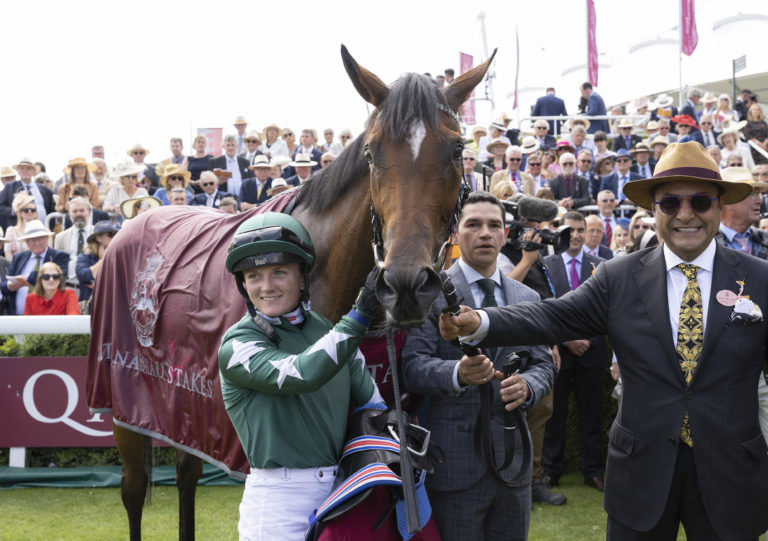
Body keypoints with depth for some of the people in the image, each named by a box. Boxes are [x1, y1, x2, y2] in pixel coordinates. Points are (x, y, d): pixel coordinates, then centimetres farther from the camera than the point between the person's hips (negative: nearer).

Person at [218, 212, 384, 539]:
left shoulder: (329, 330, 7)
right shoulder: (237, 345, -9)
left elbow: (372, 403, 12)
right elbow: (304, 374, -26)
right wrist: (359, 314, -25)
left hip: (343, 489, 5)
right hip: (279, 499, -5)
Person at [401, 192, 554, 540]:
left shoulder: (527, 298, 12)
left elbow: (544, 364, 9)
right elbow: (413, 366, -12)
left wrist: (527, 385, -14)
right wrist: (457, 374, -32)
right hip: (455, 463, -5)